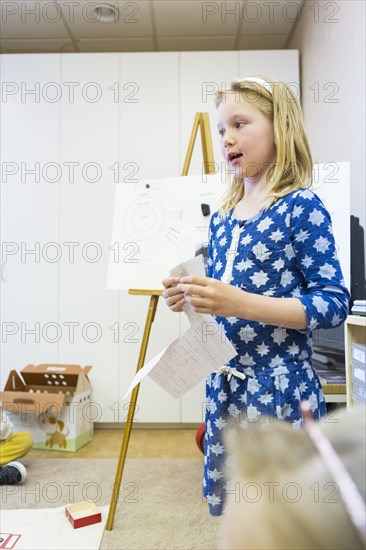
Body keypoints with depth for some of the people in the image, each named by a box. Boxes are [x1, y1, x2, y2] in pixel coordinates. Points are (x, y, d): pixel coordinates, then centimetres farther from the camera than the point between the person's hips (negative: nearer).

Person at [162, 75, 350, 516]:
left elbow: (334, 302, -15)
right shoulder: (221, 219, 9)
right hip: (224, 385, 6)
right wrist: (191, 298, -4)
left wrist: (239, 303, -24)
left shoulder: (300, 206, -10)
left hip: (281, 387, -6)